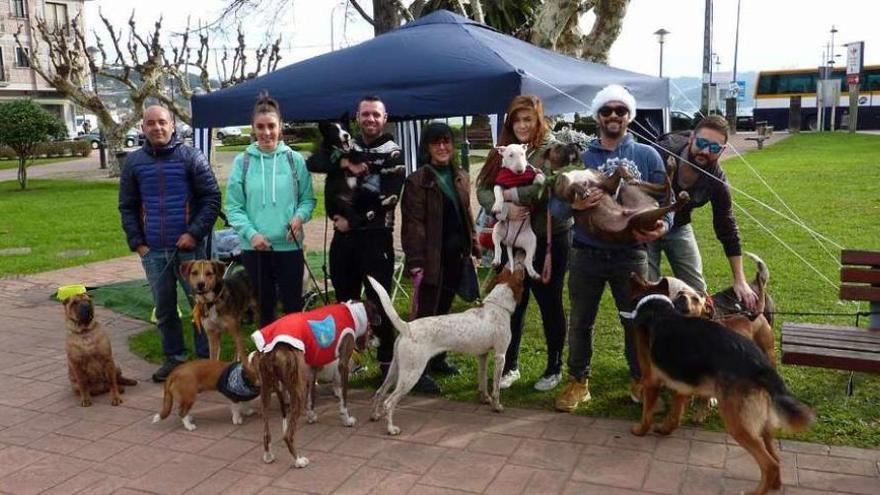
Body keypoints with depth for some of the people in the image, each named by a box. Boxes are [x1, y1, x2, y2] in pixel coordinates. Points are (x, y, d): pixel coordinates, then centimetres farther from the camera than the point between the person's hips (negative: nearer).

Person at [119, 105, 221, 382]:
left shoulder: (191, 157, -2)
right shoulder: (133, 162, 7)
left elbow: (212, 198, -4)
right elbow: (127, 206, 11)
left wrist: (195, 233, -12)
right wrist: (136, 242, 3)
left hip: (189, 248, -3)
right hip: (152, 251, 3)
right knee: (164, 308, 11)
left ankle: (206, 359, 14)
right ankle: (174, 357, 25)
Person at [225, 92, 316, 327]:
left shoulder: (295, 160, -1)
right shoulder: (242, 161, -2)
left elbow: (308, 198, 3)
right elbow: (233, 206, -1)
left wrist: (300, 216, -18)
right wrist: (251, 233, -15)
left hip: (289, 246, -1)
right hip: (254, 248, 1)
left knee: (293, 306, 5)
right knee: (265, 307, 15)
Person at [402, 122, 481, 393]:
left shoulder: (461, 178, 12)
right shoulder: (417, 181, -8)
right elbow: (413, 224, -12)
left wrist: (474, 247, 13)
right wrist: (416, 262, -18)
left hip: (457, 256, 6)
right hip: (431, 259, -6)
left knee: (443, 310, 16)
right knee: (424, 314, -1)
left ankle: (437, 358, 29)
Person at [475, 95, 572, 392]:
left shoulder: (551, 149, -9)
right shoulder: (503, 152, 7)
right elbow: (482, 190, 0)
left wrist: (510, 194, -14)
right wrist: (505, 209, -19)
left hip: (550, 238, -4)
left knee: (549, 303, 7)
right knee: (514, 303, 12)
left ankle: (554, 368, 23)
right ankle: (510, 366, 27)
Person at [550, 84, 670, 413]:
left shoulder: (647, 155, 2)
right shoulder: (580, 156, 0)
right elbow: (554, 203, -4)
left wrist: (663, 226, -19)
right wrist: (574, 204, -26)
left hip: (630, 255, 0)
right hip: (586, 254, 0)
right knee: (581, 321, 11)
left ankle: (641, 381, 31)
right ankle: (578, 382, 27)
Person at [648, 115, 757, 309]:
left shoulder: (716, 181, -18)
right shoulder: (661, 153, -30)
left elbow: (727, 229, -9)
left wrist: (740, 280, -9)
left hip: (678, 228, 4)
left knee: (697, 290, 7)